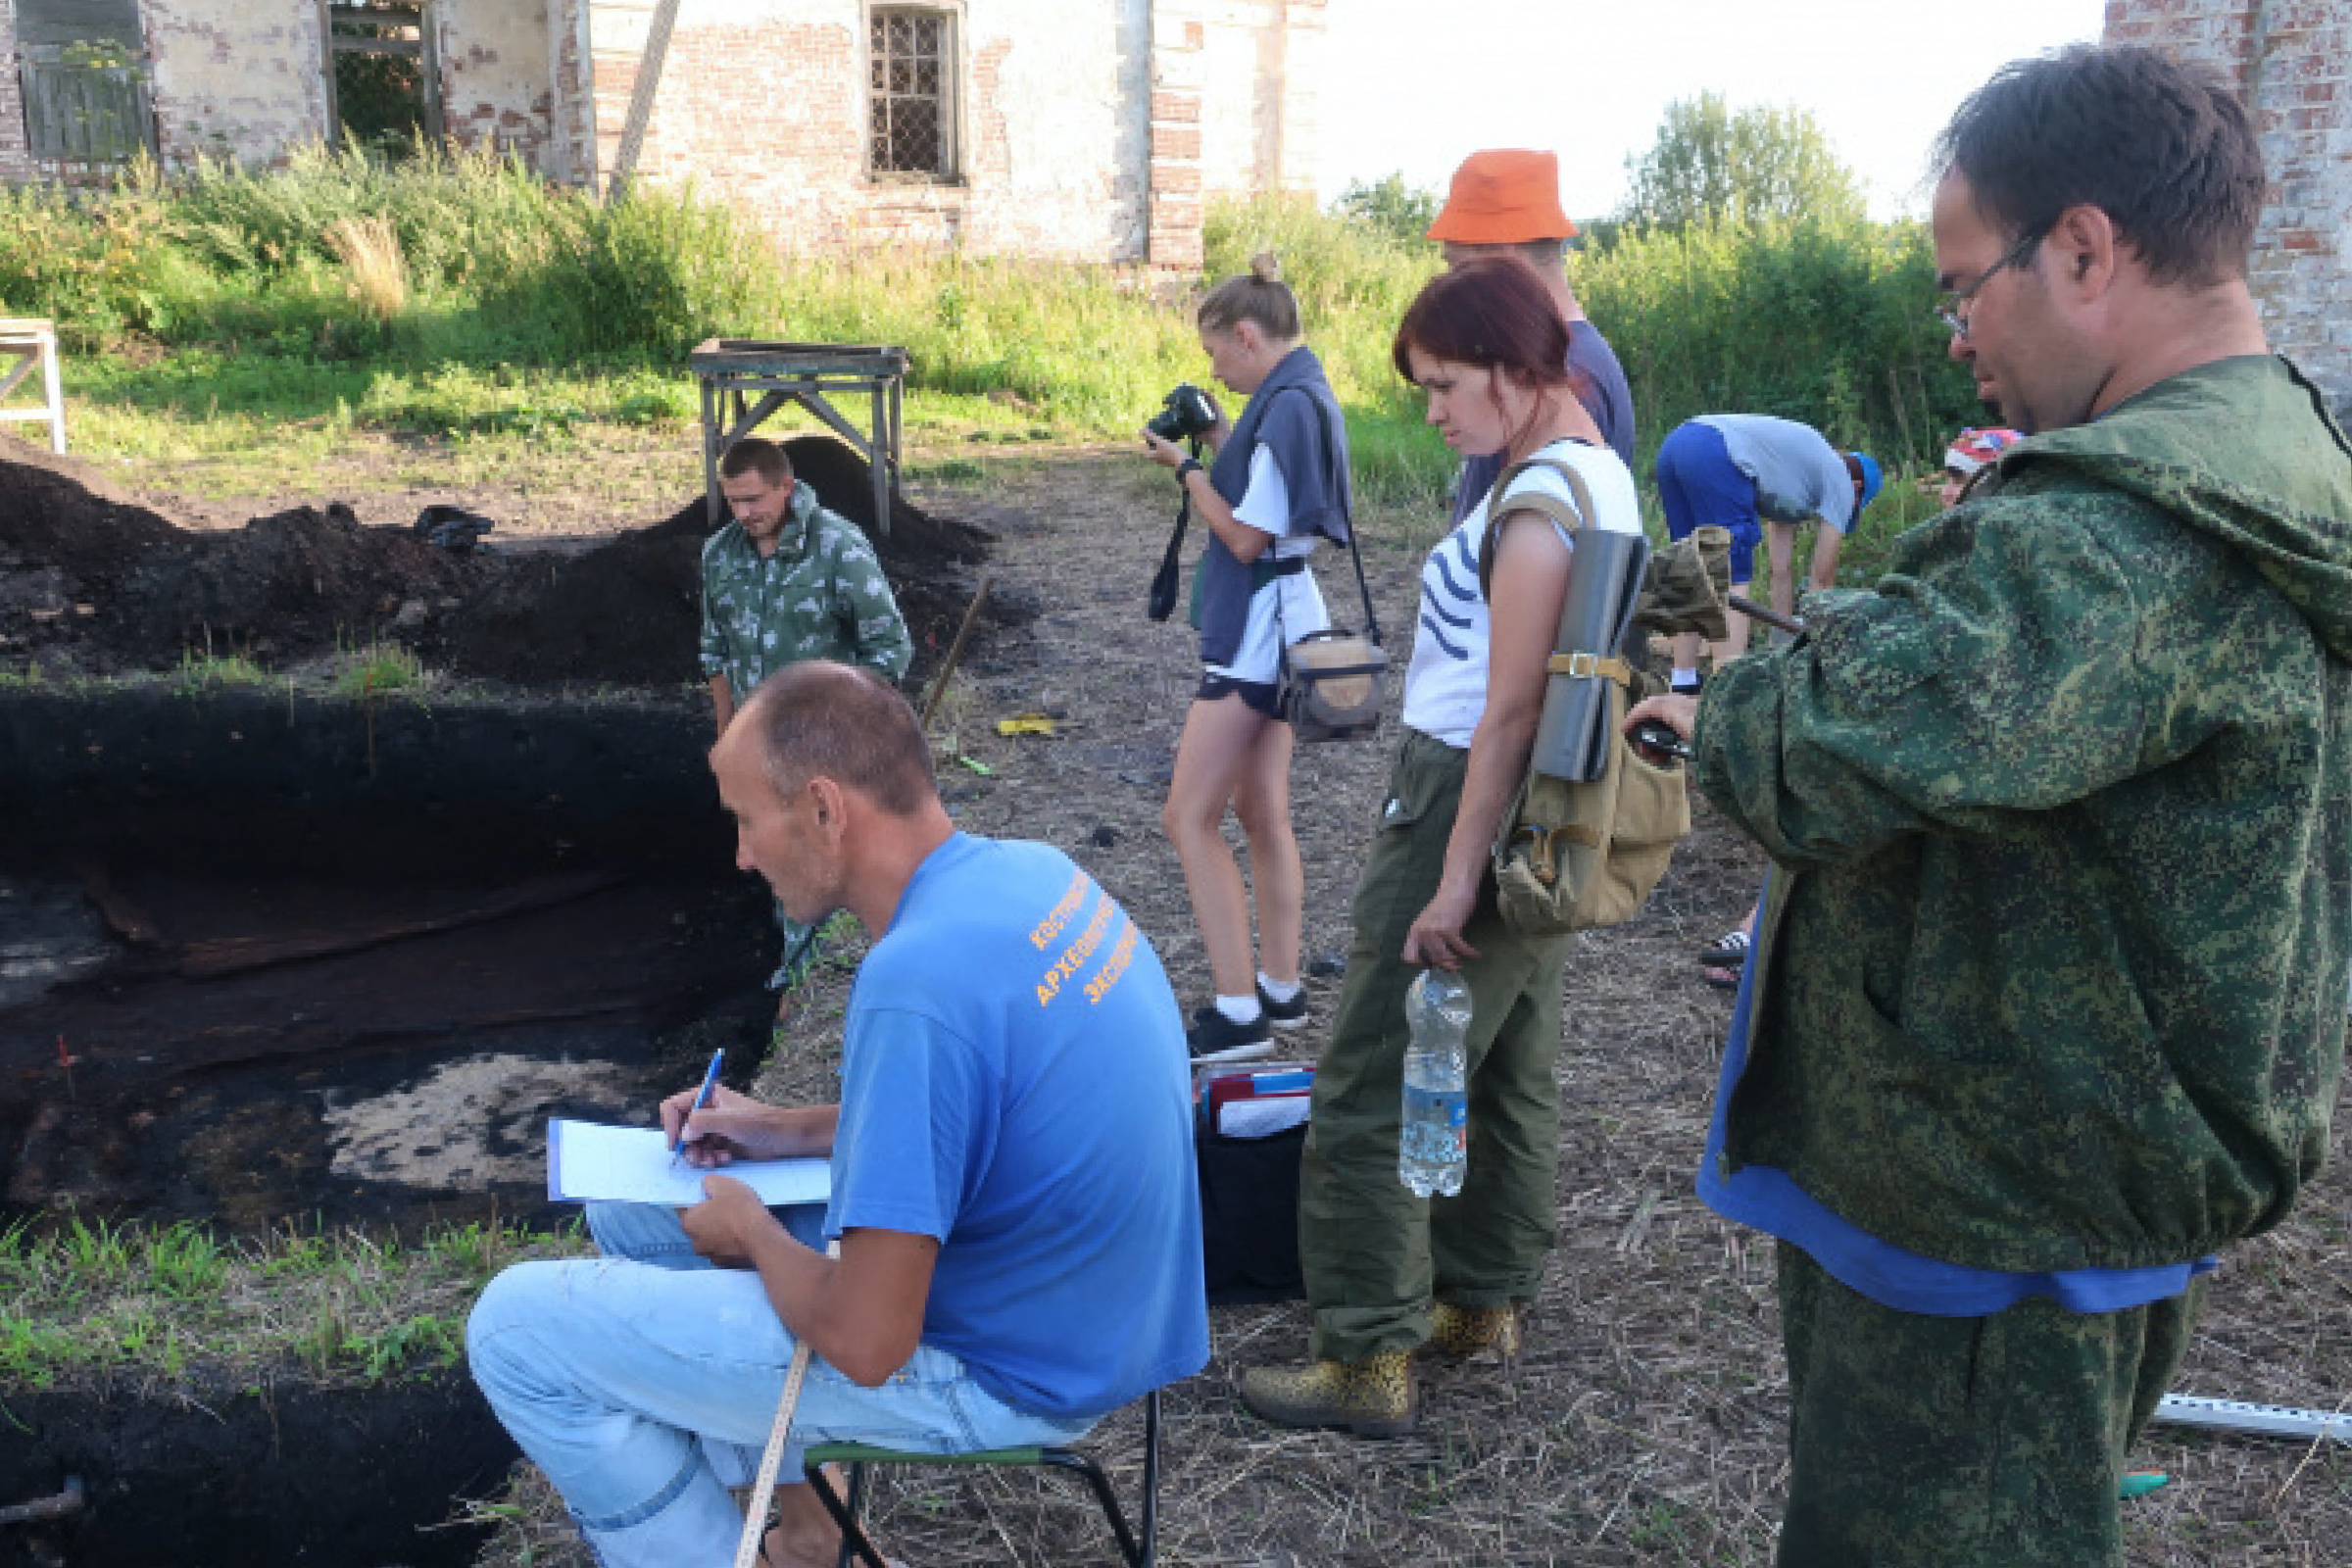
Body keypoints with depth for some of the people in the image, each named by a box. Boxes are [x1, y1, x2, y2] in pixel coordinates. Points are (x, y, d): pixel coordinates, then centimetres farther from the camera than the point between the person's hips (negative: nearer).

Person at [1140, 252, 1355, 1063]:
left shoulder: (1288, 406, -19)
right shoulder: (1300, 396, 11)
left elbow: (1246, 537, -19)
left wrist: (1186, 466, -9)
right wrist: (1218, 444, 6)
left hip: (1255, 636, -10)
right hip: (1269, 633, 10)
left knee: (1189, 818, -6)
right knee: (1263, 816, 15)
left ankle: (1239, 1014, -4)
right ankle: (1280, 990, 23)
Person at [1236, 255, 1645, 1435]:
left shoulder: (1539, 498, -19)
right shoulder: (1601, 474, 11)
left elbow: (1508, 711, -22)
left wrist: (1455, 880, -20)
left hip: (1468, 806, -10)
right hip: (1540, 823, 10)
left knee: (1370, 1093, -2)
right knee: (1510, 1070, 19)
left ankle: (1368, 1360, 7)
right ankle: (1484, 1300, 33)